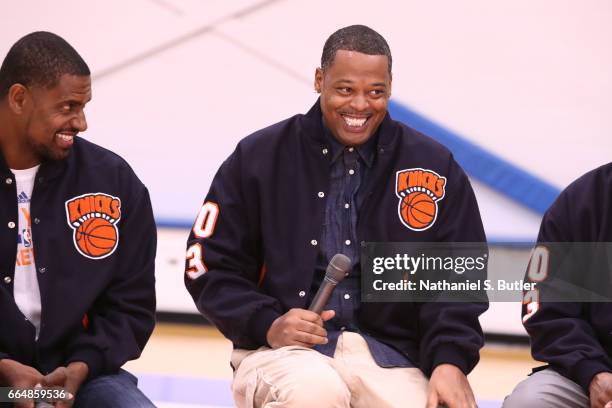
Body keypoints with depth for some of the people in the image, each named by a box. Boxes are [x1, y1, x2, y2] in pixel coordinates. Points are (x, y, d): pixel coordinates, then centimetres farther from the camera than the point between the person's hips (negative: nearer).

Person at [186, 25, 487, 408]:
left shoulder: (433, 167, 7)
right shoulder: (259, 157, 5)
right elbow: (211, 265, 7)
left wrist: (450, 362, -12)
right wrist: (266, 323, -11)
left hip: (388, 352, 1)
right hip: (283, 348, -1)